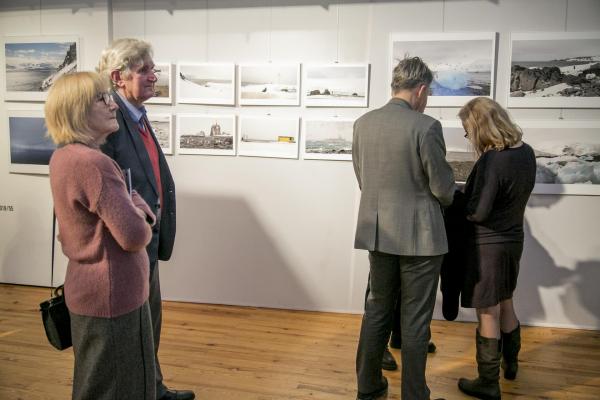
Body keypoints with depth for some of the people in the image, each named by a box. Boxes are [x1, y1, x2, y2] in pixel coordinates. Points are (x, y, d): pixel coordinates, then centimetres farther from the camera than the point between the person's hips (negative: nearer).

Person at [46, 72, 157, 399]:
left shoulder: (63, 156, 6)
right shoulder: (92, 162, -25)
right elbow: (134, 235, -27)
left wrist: (135, 207, -7)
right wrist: (140, 217, -4)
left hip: (89, 288, 10)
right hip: (113, 294, -10)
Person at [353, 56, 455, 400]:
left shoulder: (362, 124, 1)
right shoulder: (426, 126, -16)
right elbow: (443, 187, -10)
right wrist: (447, 197, 14)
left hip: (378, 232, 5)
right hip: (419, 236, -5)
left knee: (377, 309, 19)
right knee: (415, 320, 8)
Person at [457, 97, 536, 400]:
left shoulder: (491, 161, -26)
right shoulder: (526, 152, 0)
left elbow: (478, 212, -24)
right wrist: (473, 192, 9)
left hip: (489, 245, -8)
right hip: (513, 239, 8)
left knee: (488, 314, 5)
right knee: (505, 304, 25)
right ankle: (510, 363, 44)